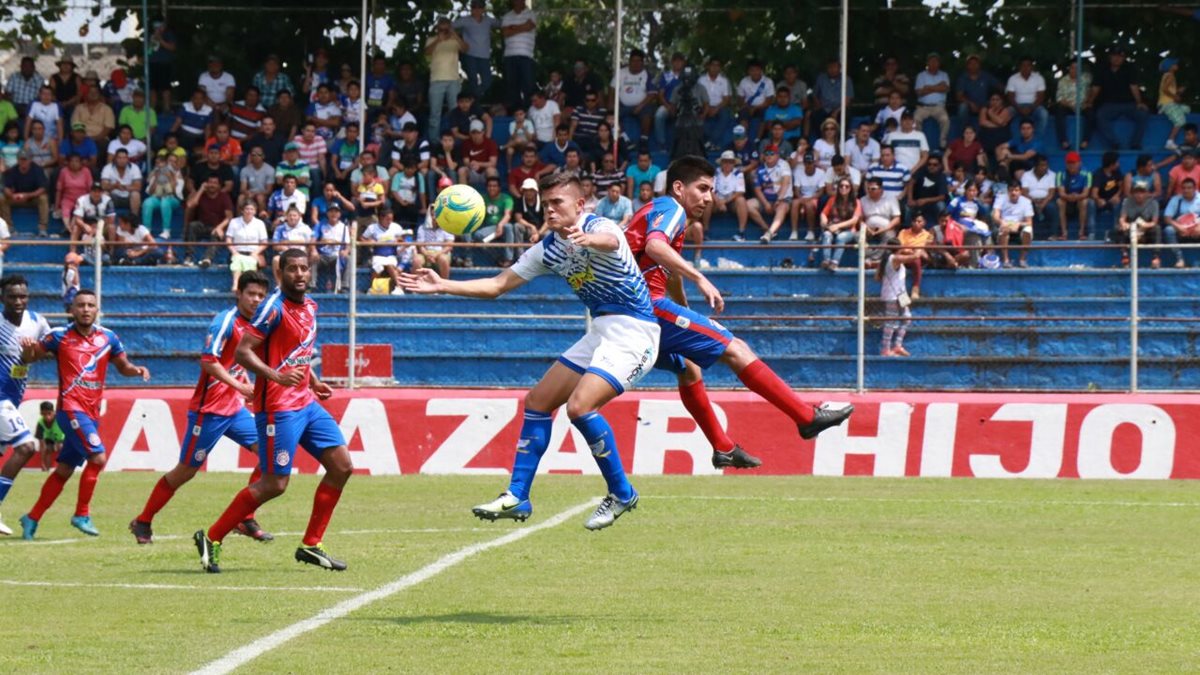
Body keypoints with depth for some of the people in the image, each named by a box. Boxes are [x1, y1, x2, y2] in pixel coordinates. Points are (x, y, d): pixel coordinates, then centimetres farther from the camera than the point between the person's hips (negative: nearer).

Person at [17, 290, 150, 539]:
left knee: (64, 469, 10)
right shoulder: (60, 336, -5)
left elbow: (122, 366, 18)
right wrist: (29, 350, -19)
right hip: (71, 408, -6)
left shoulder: (108, 338, 6)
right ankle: (82, 514, -7)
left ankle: (32, 518, 21)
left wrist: (137, 370, -4)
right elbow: (31, 357, 4)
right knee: (97, 456, -20)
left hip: (92, 413, 6)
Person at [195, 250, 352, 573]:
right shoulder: (274, 307, -15)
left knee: (341, 466, 4)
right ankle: (211, 539, 2)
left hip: (306, 403, 9)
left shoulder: (309, 306, 12)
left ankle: (311, 545, 11)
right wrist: (277, 376, -31)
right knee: (275, 484, -9)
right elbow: (242, 353, -20)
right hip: (278, 408, -9)